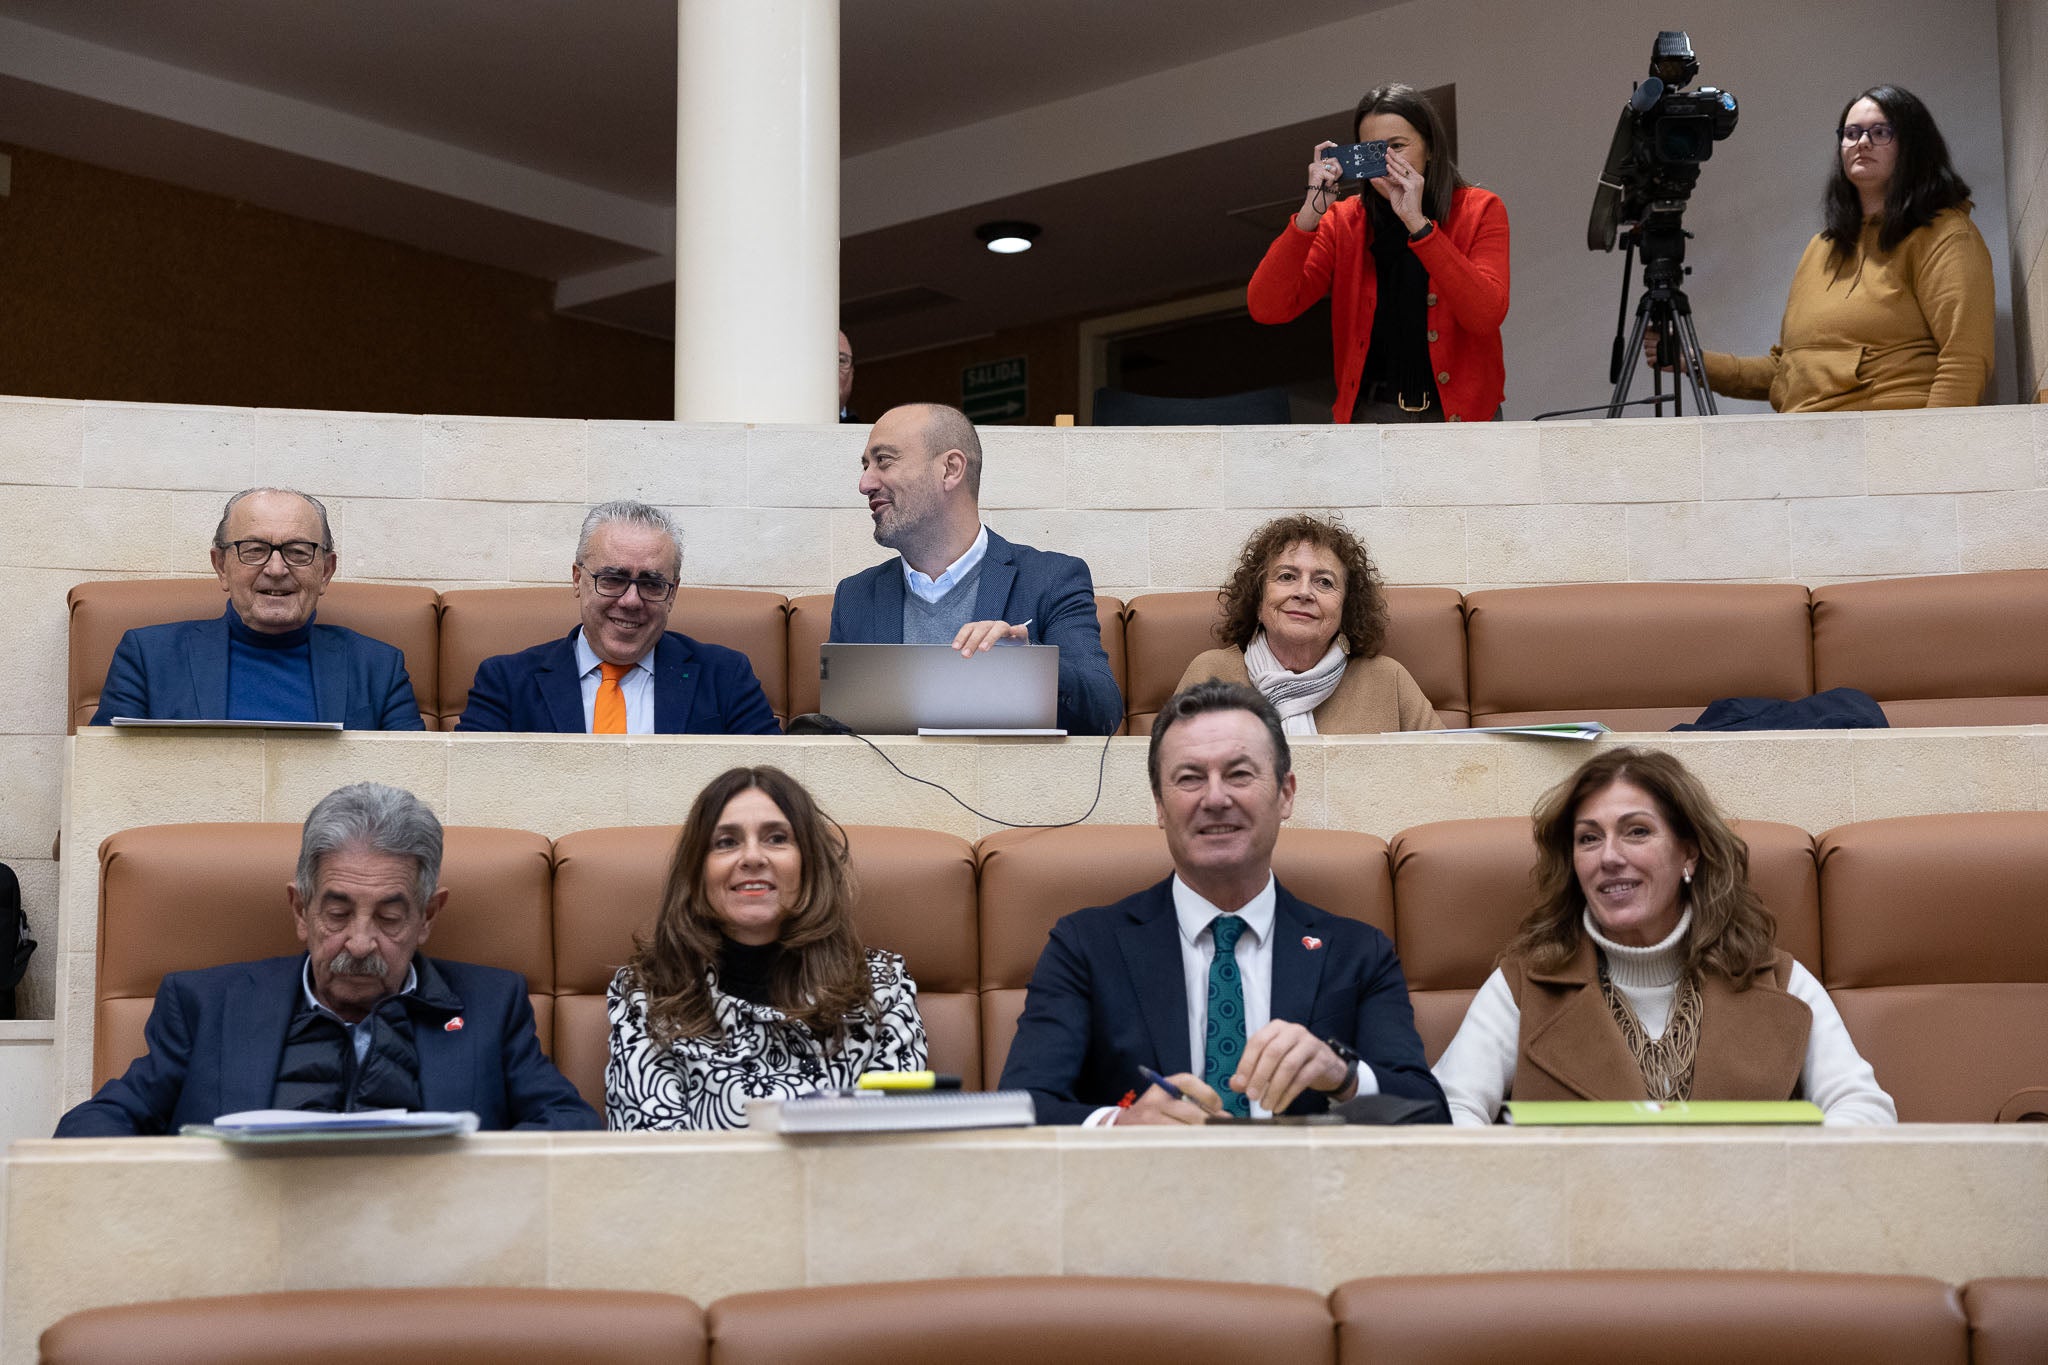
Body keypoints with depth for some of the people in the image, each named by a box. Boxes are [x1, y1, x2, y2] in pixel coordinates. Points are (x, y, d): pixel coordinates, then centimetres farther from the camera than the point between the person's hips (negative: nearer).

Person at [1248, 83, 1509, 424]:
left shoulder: (1478, 211, 1)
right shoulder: (1343, 223, 4)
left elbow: (1486, 314, -17)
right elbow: (1266, 308, -8)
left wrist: (1417, 222, -21)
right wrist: (1312, 212, -18)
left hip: (1462, 412, 0)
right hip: (1371, 414, 1)